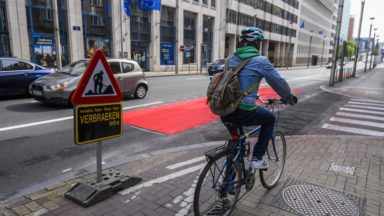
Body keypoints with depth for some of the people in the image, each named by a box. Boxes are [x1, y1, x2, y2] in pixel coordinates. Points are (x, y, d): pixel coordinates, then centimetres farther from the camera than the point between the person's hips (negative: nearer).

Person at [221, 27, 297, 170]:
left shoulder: (232, 58, 14)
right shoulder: (260, 61, -3)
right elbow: (278, 82, 5)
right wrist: (289, 98, 24)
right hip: (243, 113, -5)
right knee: (270, 118, 23)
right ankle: (257, 158, 20)